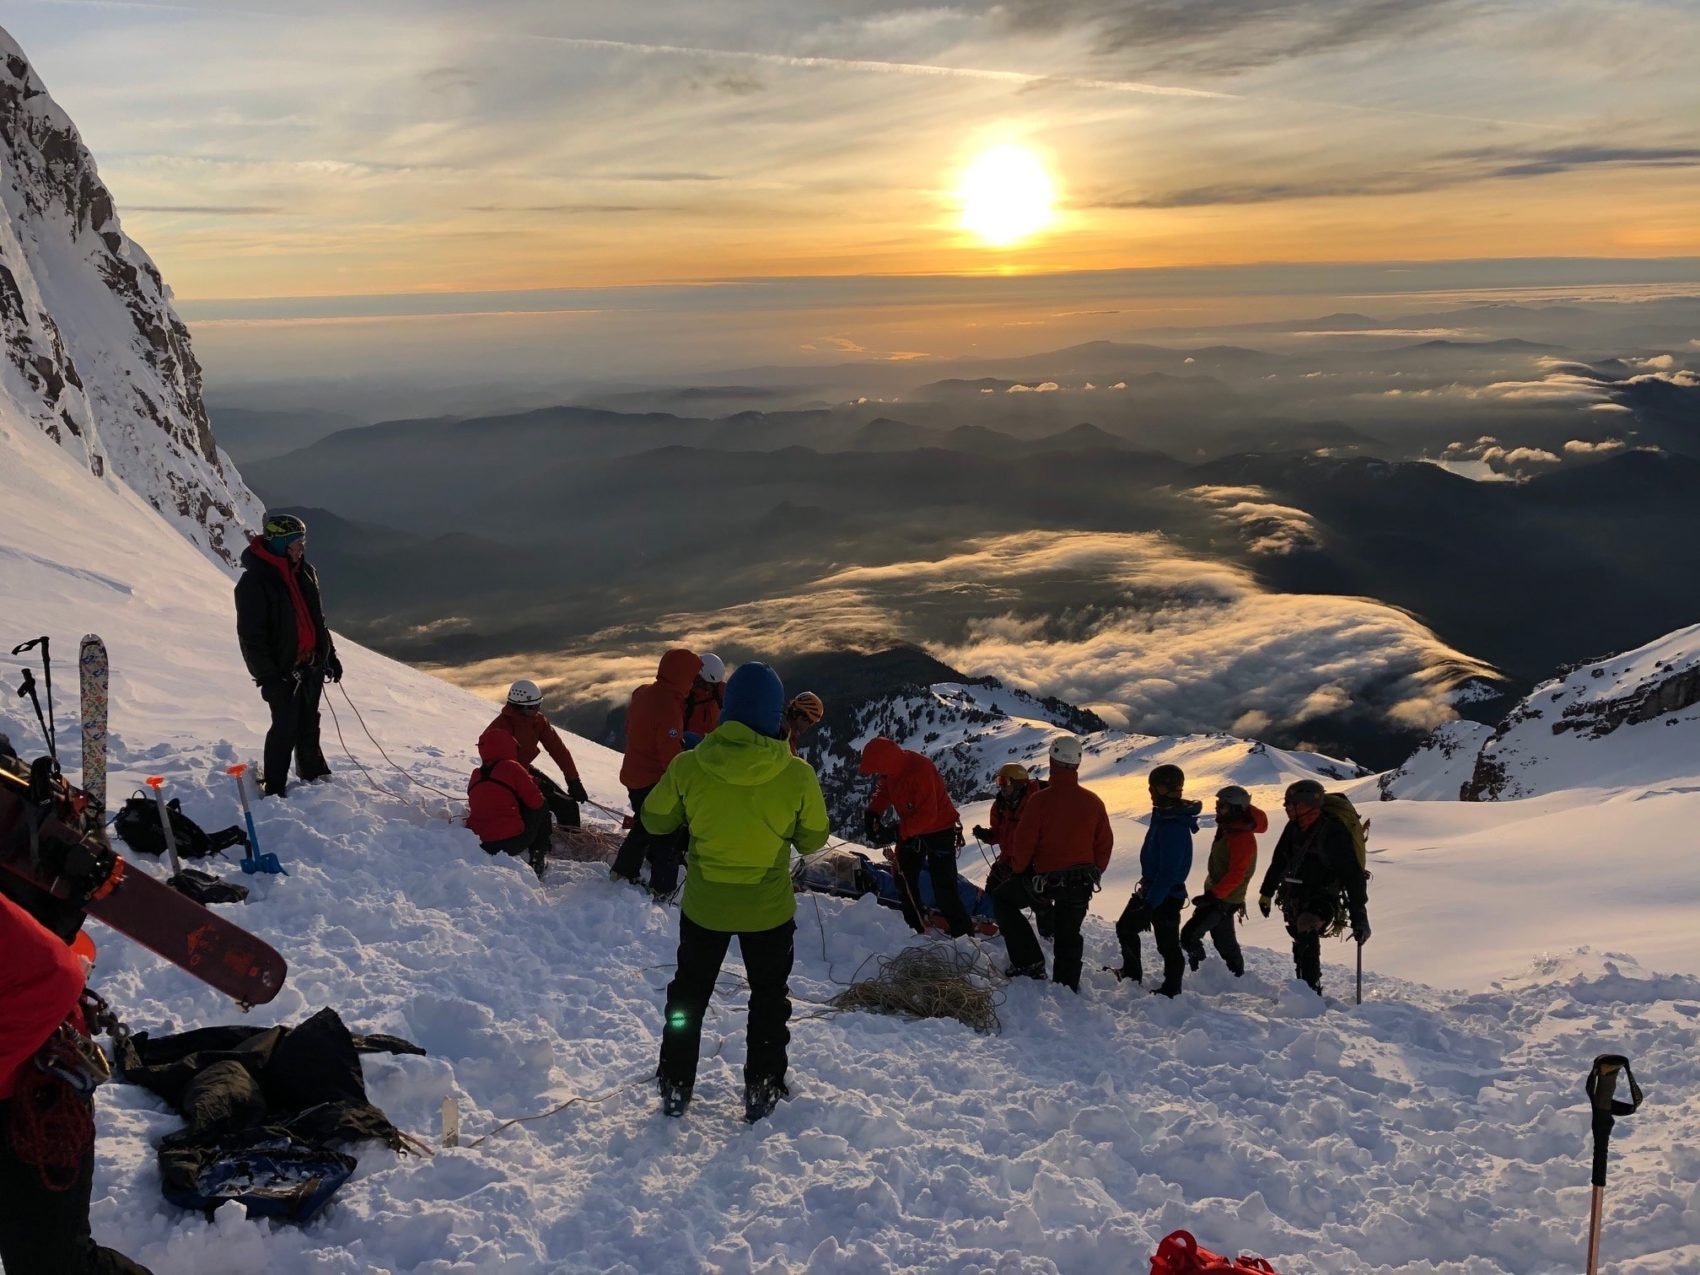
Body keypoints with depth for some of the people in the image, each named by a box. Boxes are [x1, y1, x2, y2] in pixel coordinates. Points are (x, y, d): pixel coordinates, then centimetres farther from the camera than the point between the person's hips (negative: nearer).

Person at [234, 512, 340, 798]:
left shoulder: (305, 572, 8)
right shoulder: (254, 582, -16)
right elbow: (251, 636, -16)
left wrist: (329, 655, 19)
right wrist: (267, 678, -18)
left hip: (311, 663, 7)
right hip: (283, 669, -7)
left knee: (309, 724, 17)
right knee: (286, 728, -4)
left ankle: (315, 776, 30)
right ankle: (274, 791, 6)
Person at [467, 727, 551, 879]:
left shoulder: (475, 775, 10)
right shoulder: (511, 768, -6)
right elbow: (536, 801, -4)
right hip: (512, 842, -6)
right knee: (542, 806, 15)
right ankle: (538, 855, 12)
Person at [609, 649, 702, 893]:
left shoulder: (643, 692, 0)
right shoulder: (669, 708, -28)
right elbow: (671, 756, -26)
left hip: (634, 775, 9)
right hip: (656, 781, -9)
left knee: (645, 824, 27)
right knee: (669, 835, 5)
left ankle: (623, 871, 35)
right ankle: (663, 887, 10)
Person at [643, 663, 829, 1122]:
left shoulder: (688, 767, -17)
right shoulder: (797, 775, -19)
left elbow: (656, 820, -3)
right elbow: (813, 839, -6)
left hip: (704, 904, 1)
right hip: (769, 907, -1)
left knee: (688, 994, 22)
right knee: (769, 998, 21)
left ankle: (675, 1087, 30)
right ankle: (763, 1092, 26)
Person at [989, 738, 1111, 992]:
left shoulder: (1040, 800, -16)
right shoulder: (1092, 802, -2)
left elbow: (1023, 842, -12)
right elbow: (1104, 844, 6)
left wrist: (1017, 870, 7)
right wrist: (1093, 875, 20)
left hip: (1046, 877, -4)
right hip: (1082, 882, 4)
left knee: (1001, 899, 17)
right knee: (1069, 937, 19)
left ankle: (1028, 961, 9)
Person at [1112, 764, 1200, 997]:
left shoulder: (1174, 827, -27)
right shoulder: (1163, 815, 4)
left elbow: (1168, 871, -27)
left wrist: (1151, 902, -26)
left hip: (1166, 894, -10)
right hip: (1150, 886, 10)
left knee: (1168, 943, 4)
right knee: (1126, 927, 21)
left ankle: (1172, 989, 19)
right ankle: (1131, 972, 36)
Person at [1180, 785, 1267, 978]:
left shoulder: (1242, 838, -23)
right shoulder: (1227, 828, 8)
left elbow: (1236, 875, -27)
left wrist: (1213, 895, -29)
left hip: (1224, 900, -10)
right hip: (1217, 894, 10)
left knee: (1189, 935, -14)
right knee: (1225, 940, 20)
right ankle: (1238, 975, 32)